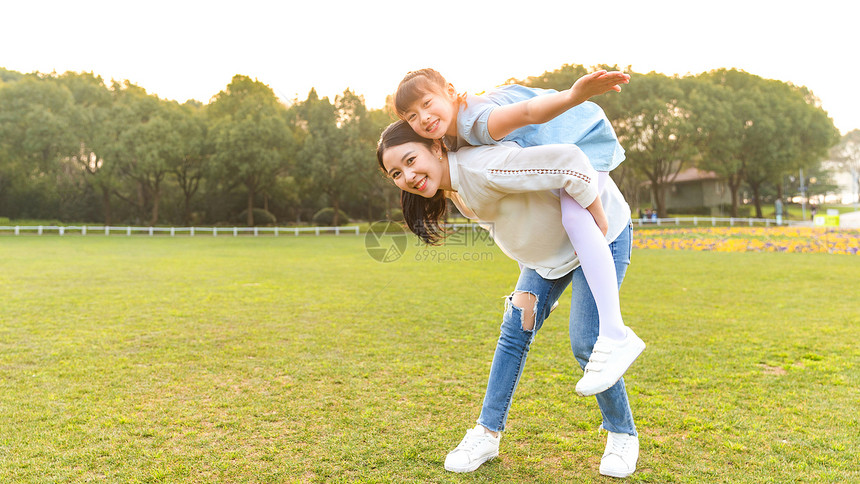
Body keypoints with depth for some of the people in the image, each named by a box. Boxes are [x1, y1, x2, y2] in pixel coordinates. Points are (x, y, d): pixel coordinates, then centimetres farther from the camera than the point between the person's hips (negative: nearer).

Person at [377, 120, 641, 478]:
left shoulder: (482, 168, -36)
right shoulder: (454, 189, -6)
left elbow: (570, 161, -40)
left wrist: (601, 226, -28)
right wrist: (527, 286, -1)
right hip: (548, 251, 8)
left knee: (587, 344, -10)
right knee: (514, 334, 4)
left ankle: (623, 436, 16)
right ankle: (487, 434, 16)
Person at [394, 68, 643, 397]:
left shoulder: (478, 120, -34)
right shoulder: (452, 139, -6)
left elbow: (529, 111, -56)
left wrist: (574, 95, -73)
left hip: (585, 137, -10)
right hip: (549, 149, 10)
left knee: (574, 216, -33)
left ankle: (615, 336, -37)